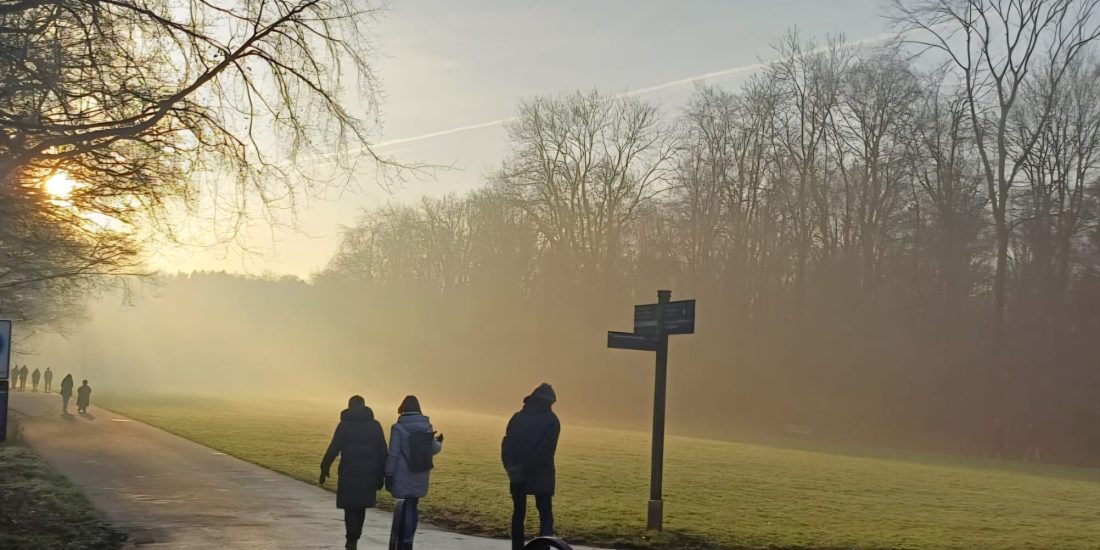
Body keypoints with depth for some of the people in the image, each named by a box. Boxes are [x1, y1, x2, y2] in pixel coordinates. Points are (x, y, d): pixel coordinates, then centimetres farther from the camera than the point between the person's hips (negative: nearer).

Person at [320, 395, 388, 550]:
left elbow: (333, 449, -8)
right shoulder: (375, 425, 5)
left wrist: (324, 468, 1)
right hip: (369, 474, 3)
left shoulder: (344, 425, -4)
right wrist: (381, 476, 8)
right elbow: (383, 452, 3)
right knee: (360, 507, 18)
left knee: (350, 508, 4)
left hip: (349, 474, -3)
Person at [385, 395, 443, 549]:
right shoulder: (427, 426, 3)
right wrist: (439, 442, 34)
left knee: (406, 507, 1)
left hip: (403, 476, -4)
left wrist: (389, 474, -8)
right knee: (413, 507, 15)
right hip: (420, 477, 4)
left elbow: (393, 454, -13)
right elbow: (434, 450, 12)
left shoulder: (399, 428, -11)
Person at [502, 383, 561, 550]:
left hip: (517, 475, 4)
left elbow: (506, 445, 0)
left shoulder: (517, 417, 8)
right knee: (546, 516, 0)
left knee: (518, 514, 14)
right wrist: (526, 469, -12)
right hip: (541, 476, -3)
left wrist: (511, 468, -4)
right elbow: (545, 450, -14)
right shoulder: (551, 420, -3)